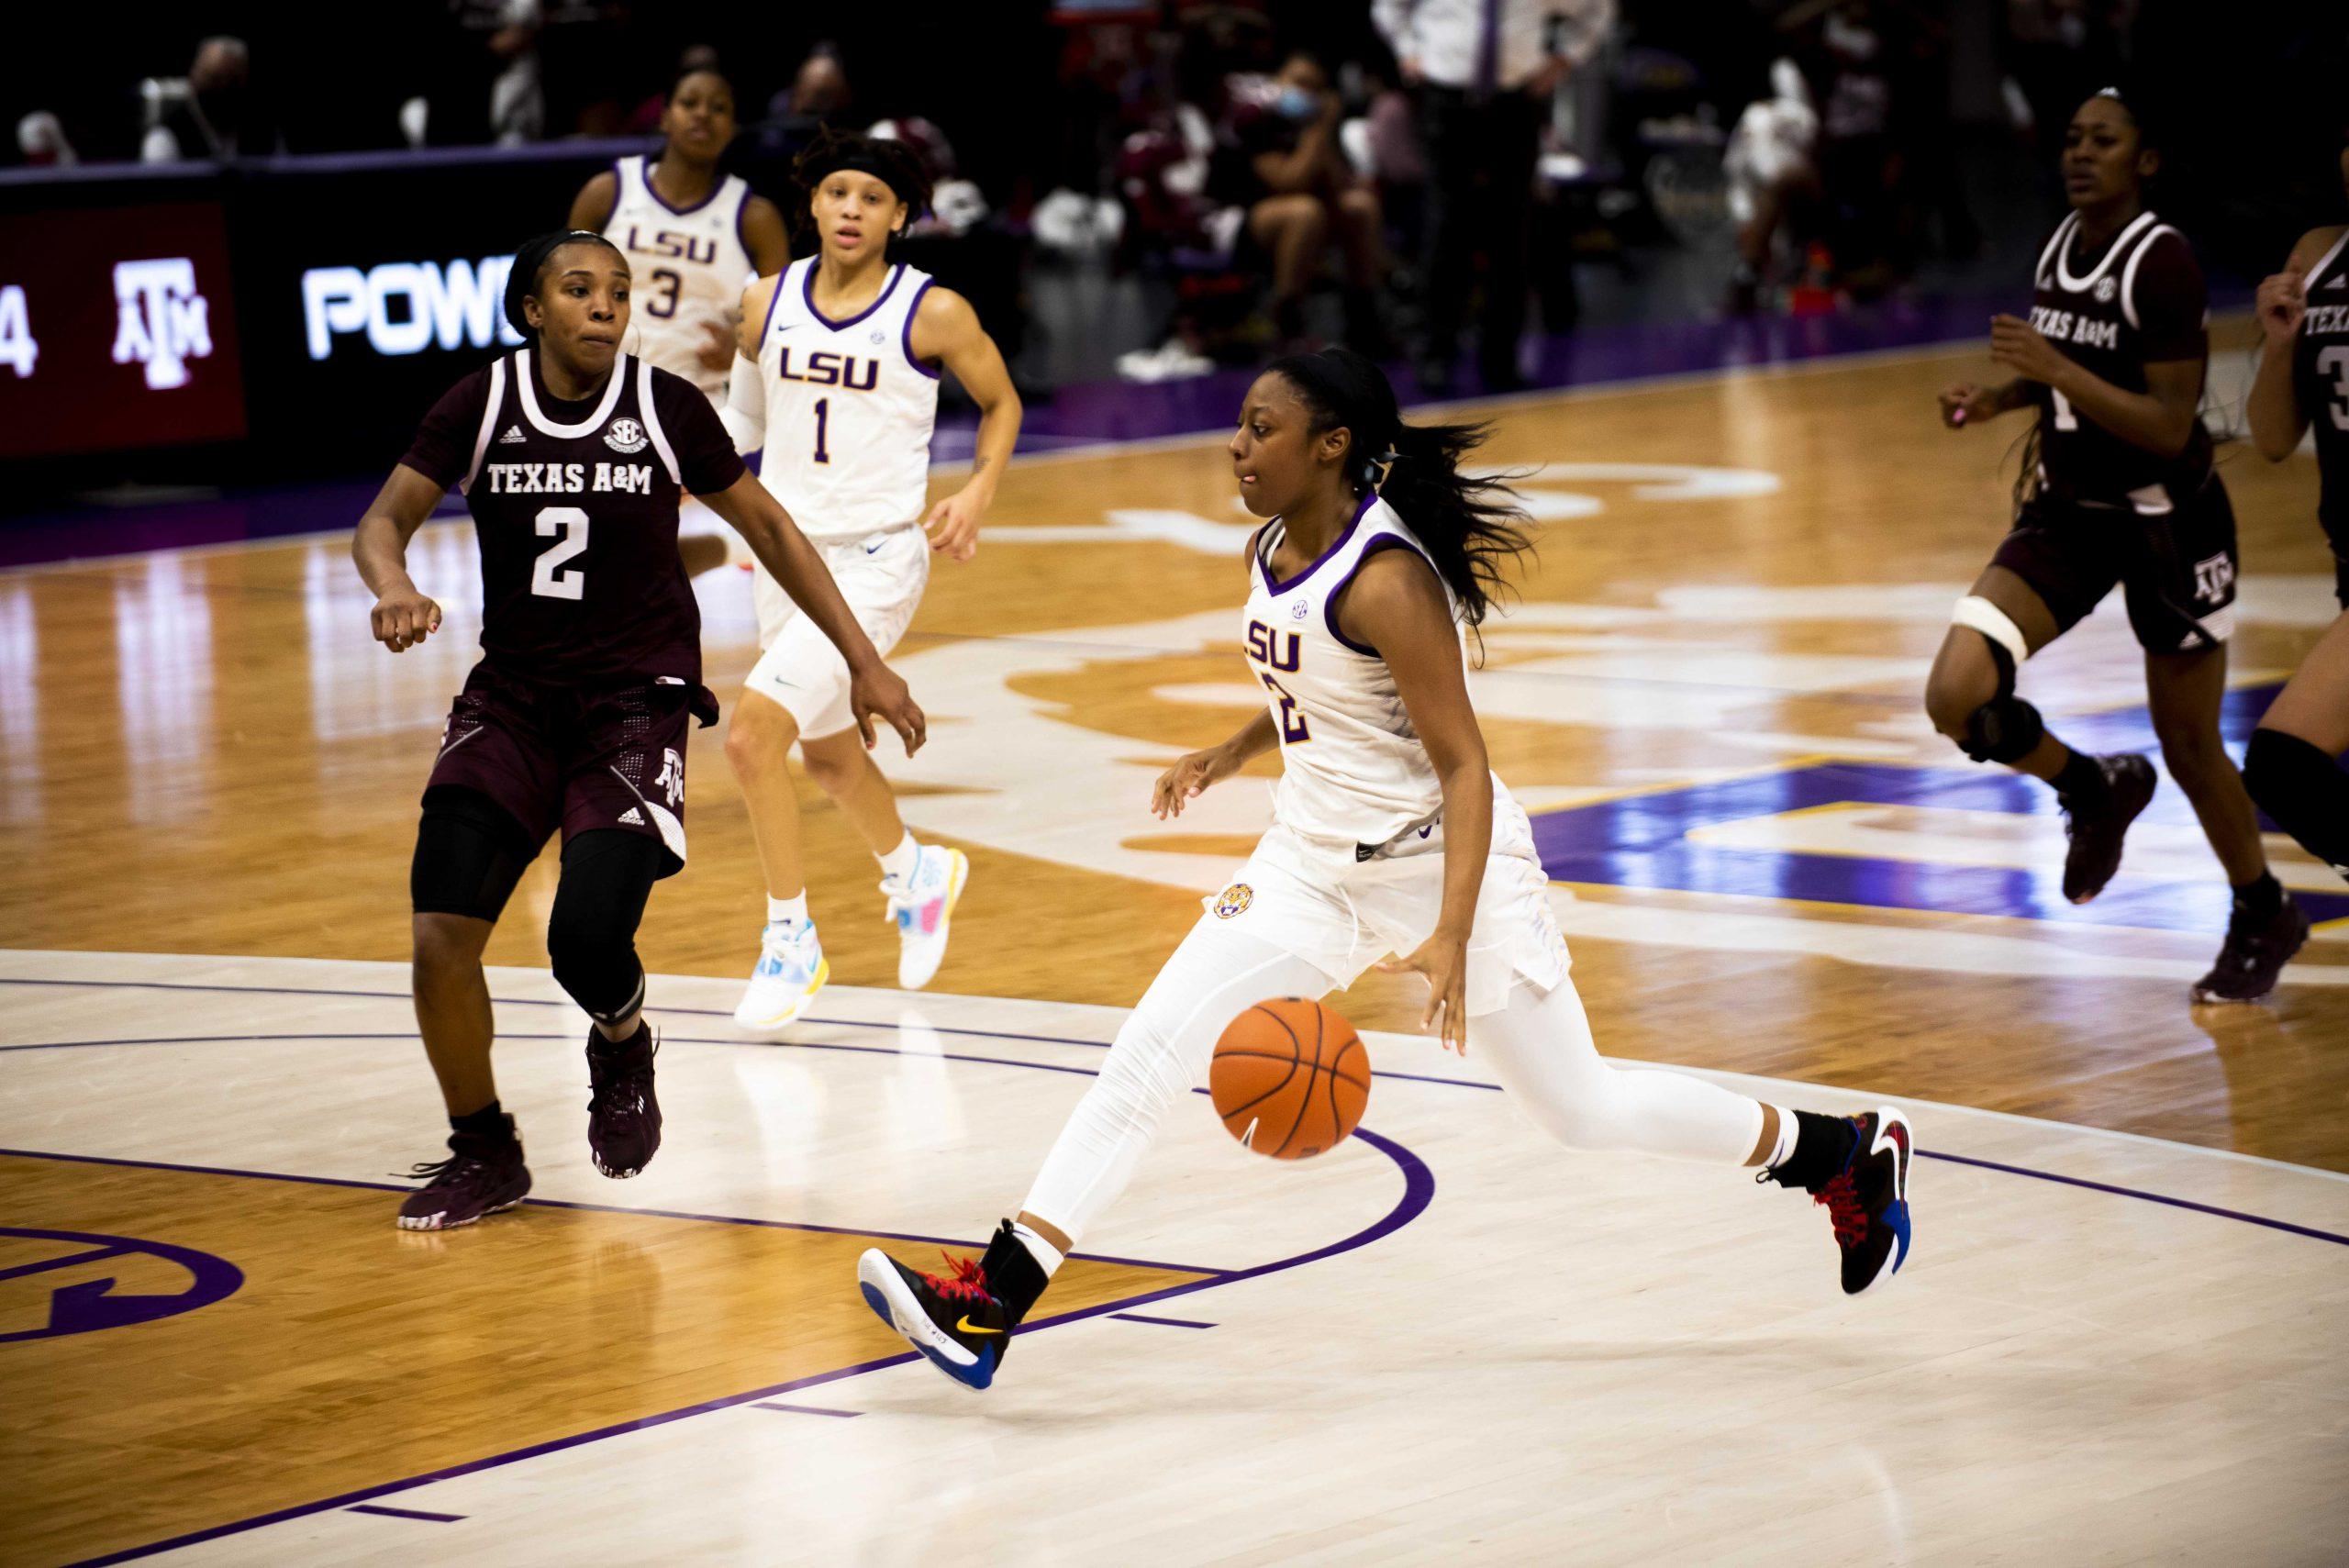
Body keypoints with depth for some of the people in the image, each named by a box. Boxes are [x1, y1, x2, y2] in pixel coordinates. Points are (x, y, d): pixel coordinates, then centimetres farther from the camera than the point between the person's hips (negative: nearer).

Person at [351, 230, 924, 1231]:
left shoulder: (667, 408, -7)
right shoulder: (481, 405, -4)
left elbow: (766, 527, 5)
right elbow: (383, 520, -1)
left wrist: (864, 662, 4)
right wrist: (394, 587, -26)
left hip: (635, 706, -2)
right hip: (510, 699, 2)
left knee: (587, 939, -20)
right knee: (442, 932, -13)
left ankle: (623, 1049, 20)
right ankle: (483, 1155, 11)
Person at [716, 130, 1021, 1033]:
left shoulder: (933, 313, -10)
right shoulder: (767, 303, 2)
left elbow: (1001, 402, 6)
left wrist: (977, 495, -9)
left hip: (876, 559, -6)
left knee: (754, 732, -19)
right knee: (825, 751, 21)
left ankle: (791, 942, -4)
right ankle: (917, 875, 50)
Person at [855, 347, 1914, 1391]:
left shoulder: (1384, 580, -24)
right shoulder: (1271, 553, 1)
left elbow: (1464, 766, -25)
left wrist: (1452, 936, -34)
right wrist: (1232, 754, 13)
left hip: (1443, 864, -7)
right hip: (1315, 861, 8)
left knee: (1582, 1111, 4)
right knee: (1148, 1052, -8)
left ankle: (1848, 1154, 27)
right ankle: (985, 1310, -11)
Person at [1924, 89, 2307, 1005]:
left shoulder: (2162, 262, -21)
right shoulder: (2061, 245, 1)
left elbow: (2170, 428, -25)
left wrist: (2055, 368, -31)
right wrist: (1998, 400, 0)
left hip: (2170, 522, -6)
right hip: (2072, 511, 6)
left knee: (2189, 748, 7)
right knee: (1957, 697, -13)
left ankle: (2264, 918, 33)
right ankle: (2097, 792, 16)